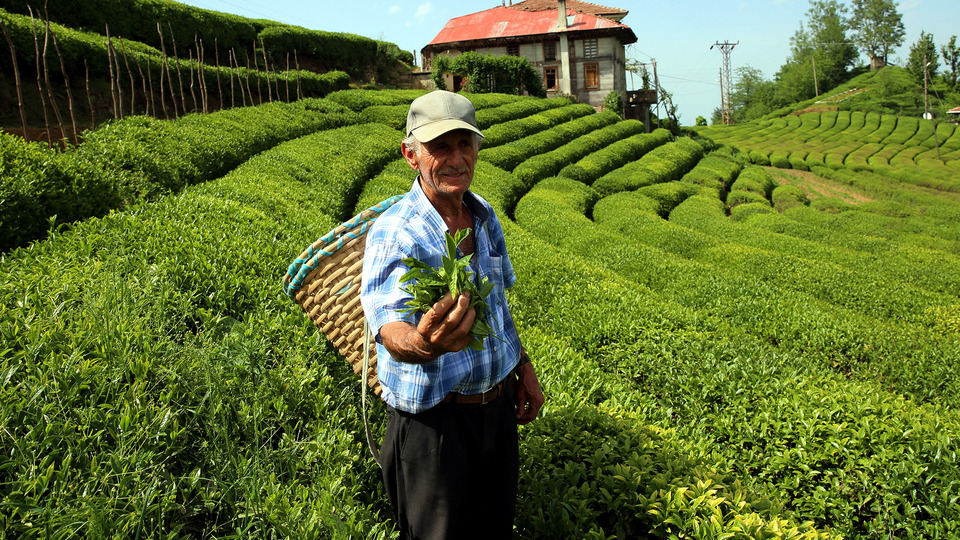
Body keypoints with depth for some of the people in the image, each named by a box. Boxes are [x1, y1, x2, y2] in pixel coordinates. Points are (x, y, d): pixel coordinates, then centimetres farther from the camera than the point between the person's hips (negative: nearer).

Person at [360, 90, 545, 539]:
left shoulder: (484, 215, 2)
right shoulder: (393, 234, -22)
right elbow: (391, 329, -38)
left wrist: (521, 364, 16)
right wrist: (422, 344, -60)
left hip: (497, 404, 6)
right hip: (434, 421, -6)